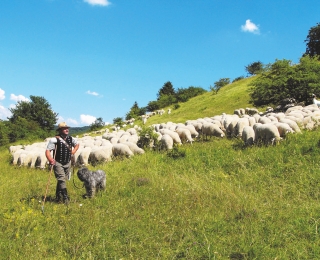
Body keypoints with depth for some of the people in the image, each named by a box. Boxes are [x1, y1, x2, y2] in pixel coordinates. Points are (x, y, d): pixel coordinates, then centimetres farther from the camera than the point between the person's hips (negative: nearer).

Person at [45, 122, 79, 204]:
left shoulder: (71, 139, 3)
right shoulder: (54, 139, -15)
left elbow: (77, 144, 24)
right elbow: (48, 150, -18)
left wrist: (73, 151, 6)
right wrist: (50, 159, -34)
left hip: (67, 163, 6)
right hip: (58, 163, -6)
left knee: (63, 180, 14)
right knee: (61, 179, -15)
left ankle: (58, 197, 28)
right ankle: (65, 197, -15)